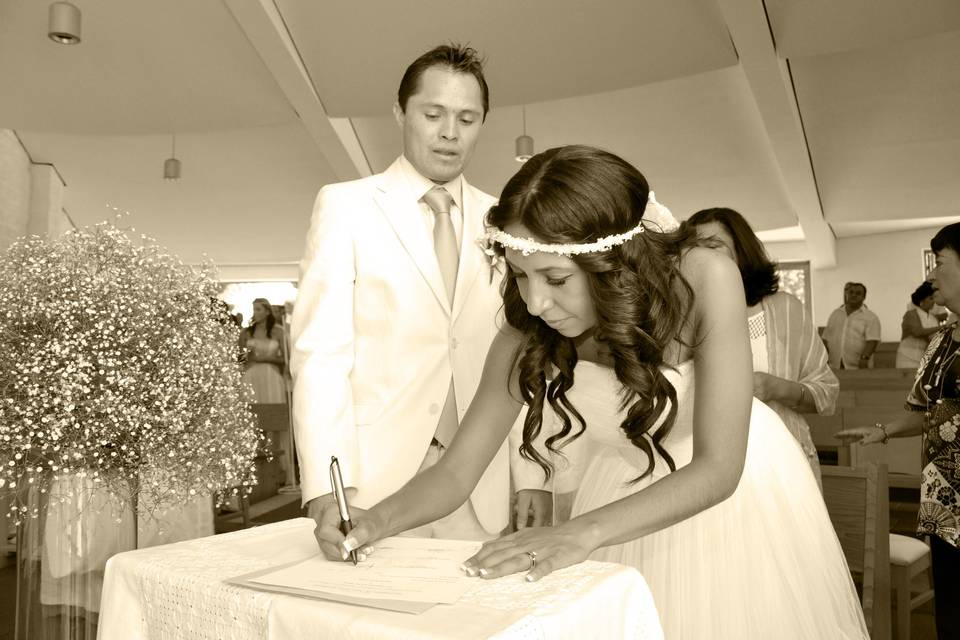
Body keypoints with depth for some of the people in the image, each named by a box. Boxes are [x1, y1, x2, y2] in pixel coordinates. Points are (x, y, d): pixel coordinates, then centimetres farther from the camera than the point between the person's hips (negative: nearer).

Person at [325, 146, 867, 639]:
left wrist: (581, 533, -45)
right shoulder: (528, 340, -25)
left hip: (741, 487, -1)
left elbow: (718, 467, -34)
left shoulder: (703, 279, -33)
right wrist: (378, 521, -36)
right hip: (631, 499, 2)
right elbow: (457, 471, -17)